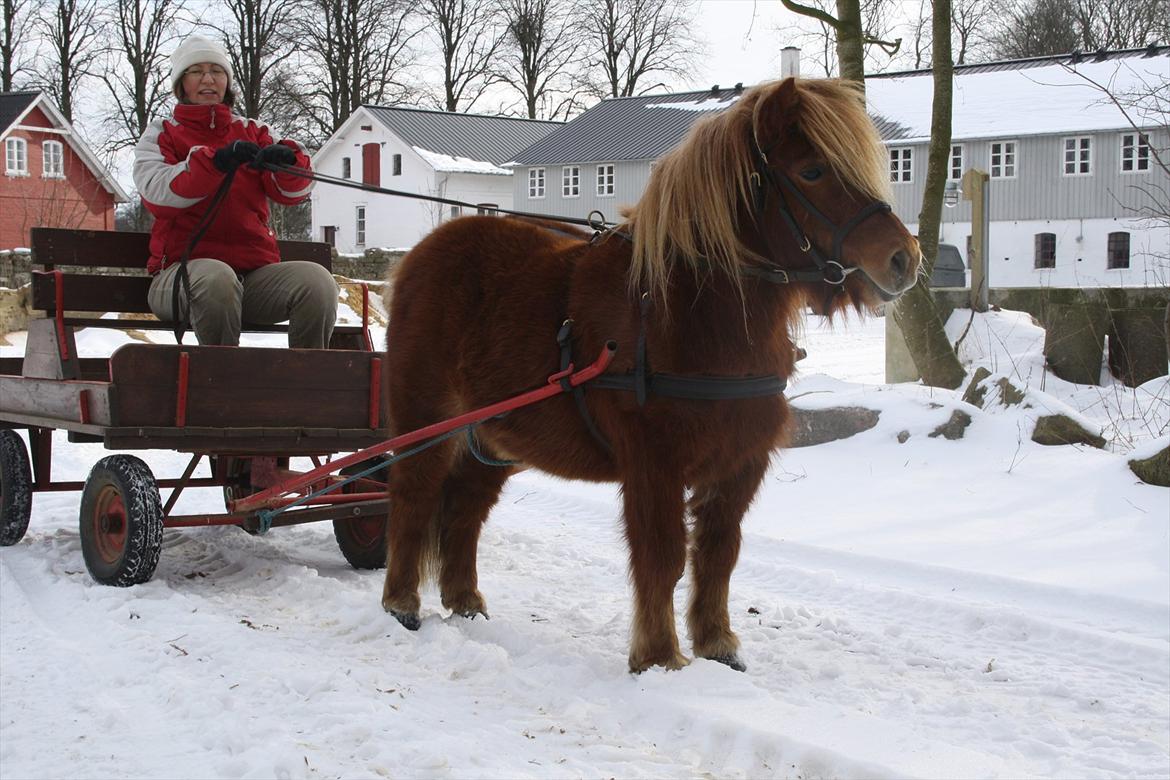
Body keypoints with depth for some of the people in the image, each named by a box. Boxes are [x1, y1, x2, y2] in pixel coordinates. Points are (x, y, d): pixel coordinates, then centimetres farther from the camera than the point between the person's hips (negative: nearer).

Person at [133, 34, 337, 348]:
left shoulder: (253, 132, 20)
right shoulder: (162, 134, 12)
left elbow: (291, 192, 4)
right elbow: (156, 193, -10)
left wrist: (288, 161, -21)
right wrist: (216, 160, -26)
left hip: (256, 270, 3)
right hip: (184, 269, -3)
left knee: (316, 279, -26)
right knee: (216, 277, -38)